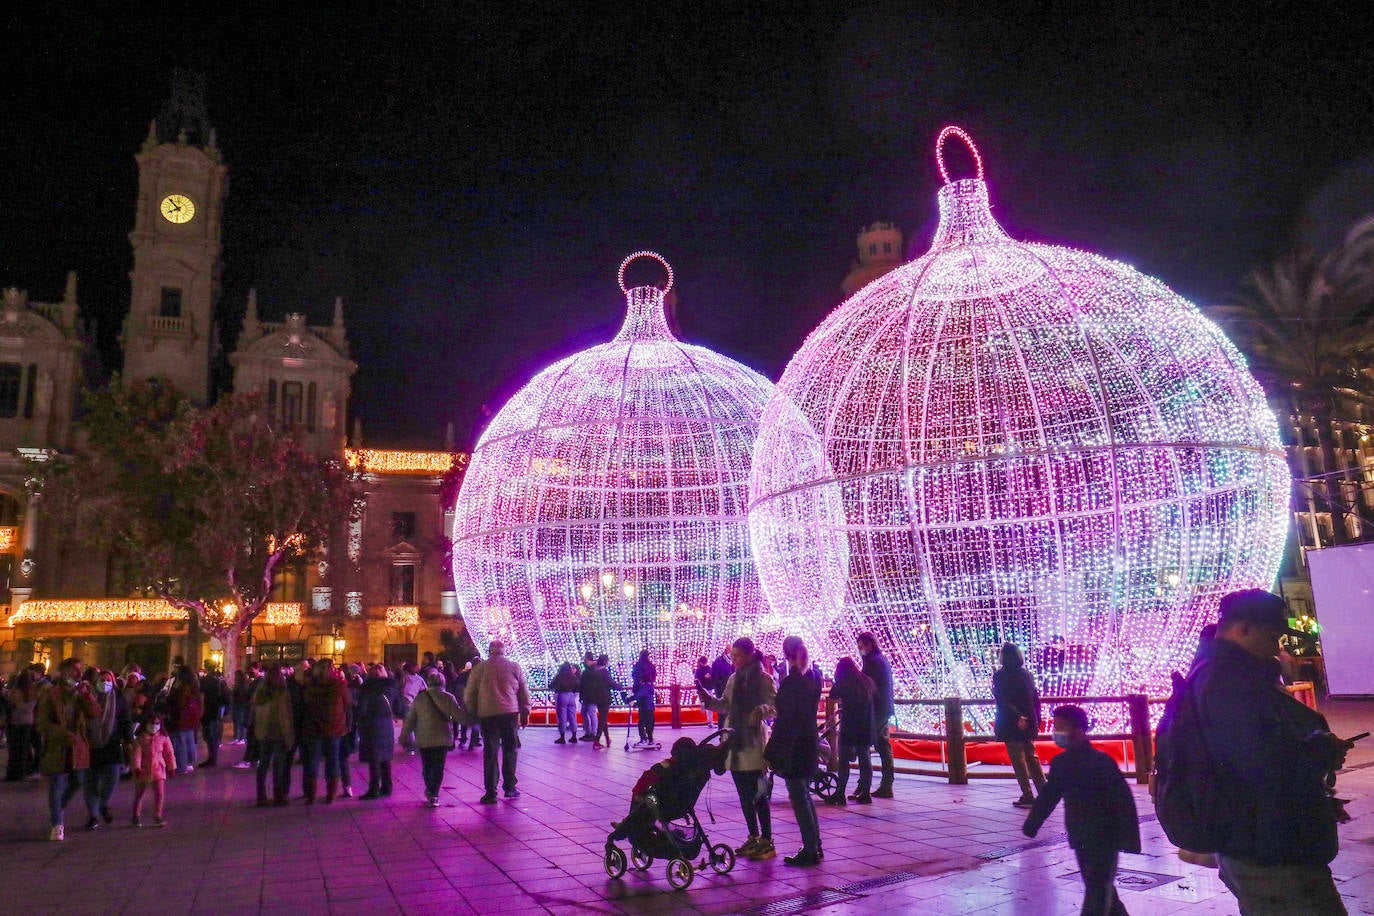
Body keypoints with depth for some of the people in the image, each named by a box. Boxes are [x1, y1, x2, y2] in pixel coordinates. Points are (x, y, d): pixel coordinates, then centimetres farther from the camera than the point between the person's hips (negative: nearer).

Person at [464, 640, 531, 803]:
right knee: (510, 750, 13)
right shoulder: (515, 667, 6)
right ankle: (509, 787, 14)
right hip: (510, 713, 0)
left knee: (490, 753, 3)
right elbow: (524, 693, 8)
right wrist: (525, 714, 16)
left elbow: (469, 696, 5)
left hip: (487, 715, 0)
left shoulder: (479, 669, 4)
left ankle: (491, 793, 2)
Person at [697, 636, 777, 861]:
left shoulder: (763, 678, -7)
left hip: (753, 743, -7)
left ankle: (766, 842, 5)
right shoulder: (733, 679, 13)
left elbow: (775, 705, -13)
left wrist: (761, 709, -33)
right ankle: (753, 838, 24)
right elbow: (725, 706, 17)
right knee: (744, 794, 12)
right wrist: (707, 698, 2)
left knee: (758, 794, -4)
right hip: (734, 742, 7)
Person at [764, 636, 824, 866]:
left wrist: (771, 753, -14)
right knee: (804, 796, 19)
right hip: (810, 743, 9)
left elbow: (786, 721, -19)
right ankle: (815, 847, 26)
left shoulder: (790, 683, -20)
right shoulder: (812, 679, 6)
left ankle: (810, 851, 6)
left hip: (793, 749, -8)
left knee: (799, 799, 0)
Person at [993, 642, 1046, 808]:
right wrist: (1036, 721, 12)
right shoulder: (1026, 674, 5)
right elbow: (1035, 699, 7)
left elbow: (1003, 701, -18)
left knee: (1018, 760, 2)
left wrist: (1017, 718, -18)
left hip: (1011, 725, -5)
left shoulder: (1000, 676, -11)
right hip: (1029, 724, 6)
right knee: (1031, 757, 17)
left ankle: (1028, 796, 4)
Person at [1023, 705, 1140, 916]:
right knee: (1102, 890, 18)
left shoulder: (1101, 762, -17)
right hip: (1080, 839, 7)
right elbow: (1048, 796, 15)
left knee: (1097, 894, -4)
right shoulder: (1060, 763, 4)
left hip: (1105, 839, -7)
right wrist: (1031, 825, 18)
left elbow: (1124, 801, -18)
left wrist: (1128, 838, -21)